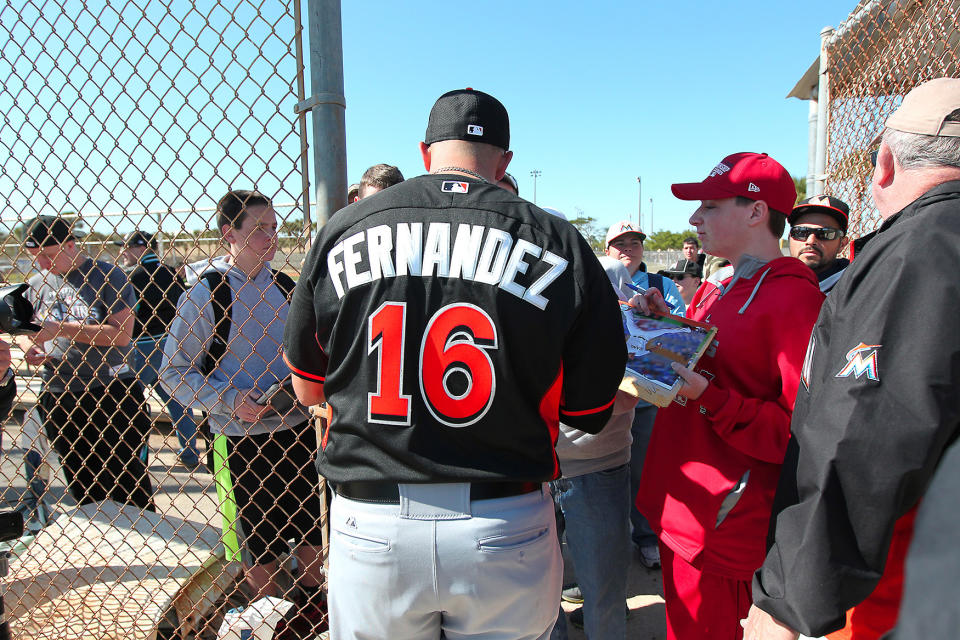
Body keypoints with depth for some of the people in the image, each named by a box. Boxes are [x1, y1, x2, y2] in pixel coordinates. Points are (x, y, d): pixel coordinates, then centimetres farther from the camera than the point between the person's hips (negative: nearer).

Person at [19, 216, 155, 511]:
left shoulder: (107, 276, -8)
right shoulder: (37, 284, 8)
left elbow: (122, 333, -18)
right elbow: (22, 328, 21)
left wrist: (60, 329, -19)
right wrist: (27, 345, -2)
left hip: (111, 396, -5)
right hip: (57, 397, 5)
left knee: (126, 480, 5)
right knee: (81, 484, 16)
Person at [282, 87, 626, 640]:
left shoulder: (340, 232, -1)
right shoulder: (559, 242, -6)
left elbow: (308, 389, 10)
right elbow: (591, 412, -1)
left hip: (370, 529, 2)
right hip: (508, 531, -1)